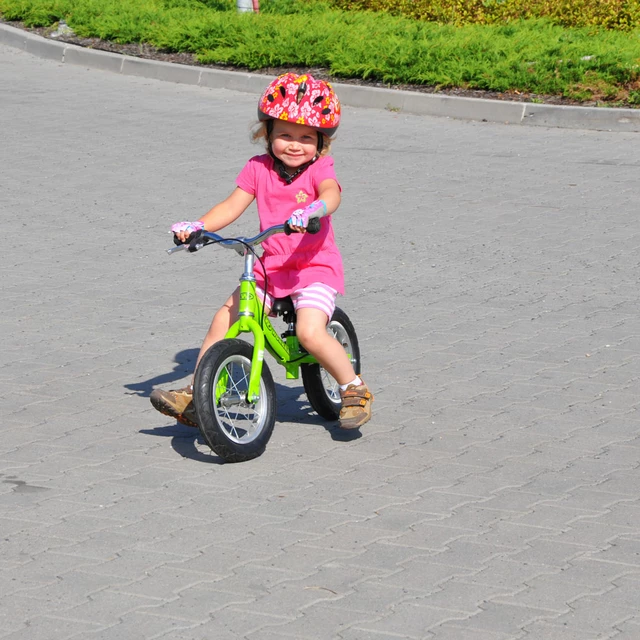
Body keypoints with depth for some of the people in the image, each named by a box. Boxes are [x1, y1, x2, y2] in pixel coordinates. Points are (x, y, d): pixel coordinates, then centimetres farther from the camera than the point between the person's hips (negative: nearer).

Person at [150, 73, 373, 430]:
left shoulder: (319, 168, -6)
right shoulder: (259, 169, 6)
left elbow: (331, 194, -27)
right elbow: (232, 206, 2)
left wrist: (312, 210, -50)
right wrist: (198, 226, -16)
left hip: (315, 269, -4)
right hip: (270, 268, 4)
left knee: (310, 331, -25)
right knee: (223, 320, -9)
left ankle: (355, 389, -4)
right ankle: (195, 396, 0)